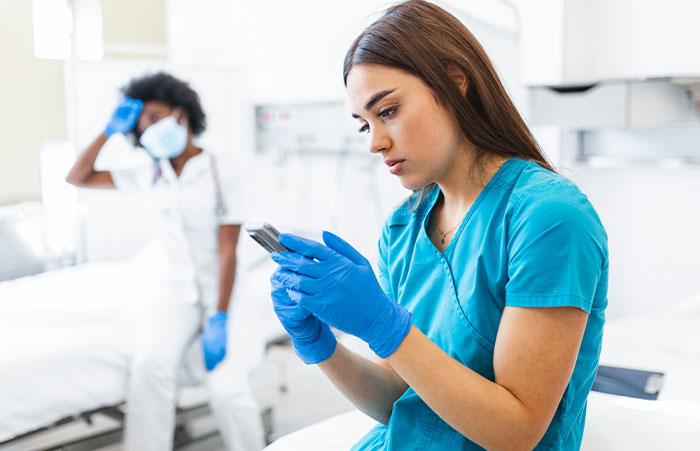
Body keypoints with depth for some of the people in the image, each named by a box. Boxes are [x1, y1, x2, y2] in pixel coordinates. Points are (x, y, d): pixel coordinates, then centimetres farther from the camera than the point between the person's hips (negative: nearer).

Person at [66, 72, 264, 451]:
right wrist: (110, 132, 0)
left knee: (226, 389, -22)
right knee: (149, 363, -27)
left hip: (221, 291, -3)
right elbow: (77, 178, 11)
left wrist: (219, 320, -18)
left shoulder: (219, 175, -7)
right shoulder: (149, 176, 7)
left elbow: (227, 253, -11)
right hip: (176, 291, 3)